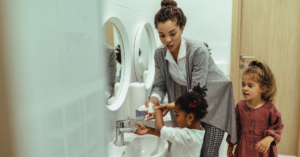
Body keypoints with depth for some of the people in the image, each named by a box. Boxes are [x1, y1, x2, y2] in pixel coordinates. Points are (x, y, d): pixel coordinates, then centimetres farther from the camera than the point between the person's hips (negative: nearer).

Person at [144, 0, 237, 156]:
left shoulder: (198, 51, -27)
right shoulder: (159, 54, -10)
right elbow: (159, 85, -5)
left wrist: (175, 105, -39)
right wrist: (154, 99, -27)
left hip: (213, 101, -4)